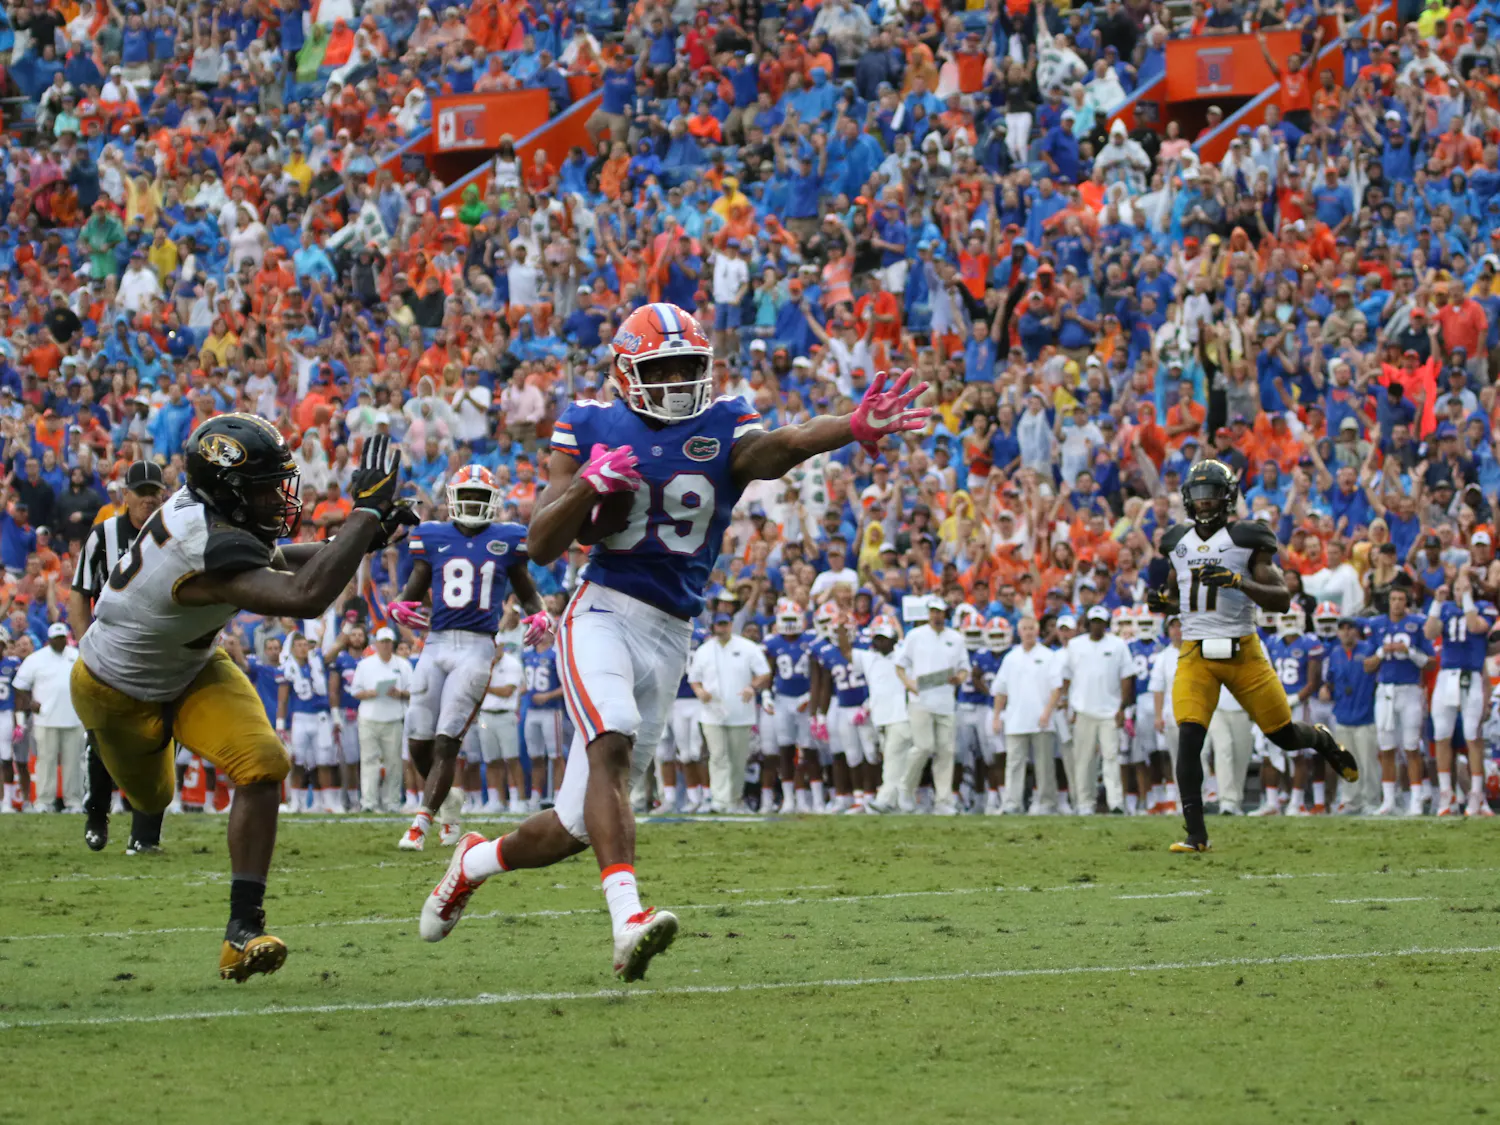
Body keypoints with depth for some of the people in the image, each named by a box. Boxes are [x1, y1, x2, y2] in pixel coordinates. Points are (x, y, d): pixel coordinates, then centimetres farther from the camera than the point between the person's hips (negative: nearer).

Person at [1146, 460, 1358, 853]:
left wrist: (1240, 583, -24)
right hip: (1195, 654, 2)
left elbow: (1282, 600, -8)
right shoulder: (1179, 543, 10)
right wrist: (1162, 601, 2)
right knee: (1189, 739, -15)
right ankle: (1196, 835, -11)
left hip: (1242, 651, -2)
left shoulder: (1247, 540, -4)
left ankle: (1322, 740, 44)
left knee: (1283, 734, 6)